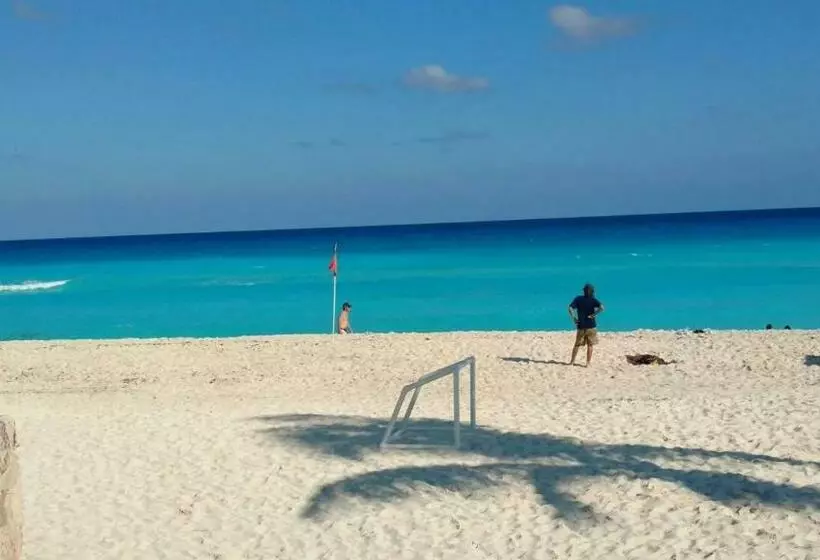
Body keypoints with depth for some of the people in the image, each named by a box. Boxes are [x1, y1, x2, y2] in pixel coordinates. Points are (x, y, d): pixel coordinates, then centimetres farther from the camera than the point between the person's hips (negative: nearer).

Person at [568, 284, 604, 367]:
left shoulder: (578, 299, 1)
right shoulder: (593, 300, -5)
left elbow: (570, 308, -10)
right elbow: (602, 307, -21)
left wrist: (574, 319, -4)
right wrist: (593, 315, -13)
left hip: (581, 326, 2)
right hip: (591, 326, -2)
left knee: (577, 344, 14)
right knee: (590, 345, 6)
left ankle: (572, 362, 16)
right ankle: (588, 363, 7)